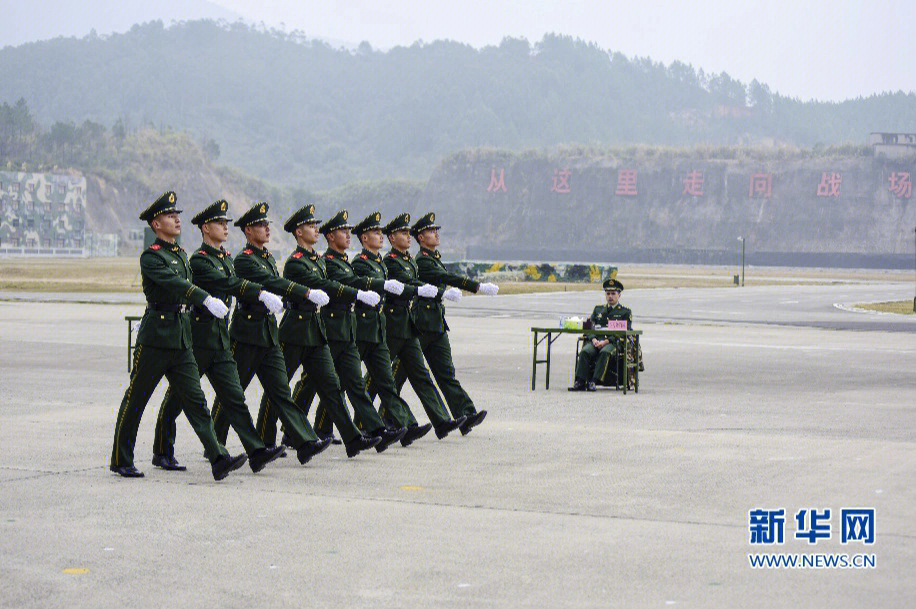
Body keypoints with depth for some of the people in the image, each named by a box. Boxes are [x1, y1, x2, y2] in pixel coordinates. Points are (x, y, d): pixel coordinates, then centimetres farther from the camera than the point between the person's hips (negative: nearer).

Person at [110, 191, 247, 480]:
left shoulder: (181, 254, 15)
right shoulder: (150, 256, -11)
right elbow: (174, 283, -27)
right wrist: (206, 299, -38)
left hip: (181, 339, 7)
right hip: (155, 337, -7)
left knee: (195, 400, -1)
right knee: (135, 400, 4)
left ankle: (218, 459, -10)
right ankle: (121, 461, 15)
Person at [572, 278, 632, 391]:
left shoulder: (625, 312, 11)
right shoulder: (598, 309, 24)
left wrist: (606, 341, -15)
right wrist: (594, 339, -7)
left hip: (614, 343, -3)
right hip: (596, 341, 4)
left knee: (604, 352, -38)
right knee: (585, 351, -29)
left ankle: (593, 382, -42)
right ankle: (580, 382, -33)